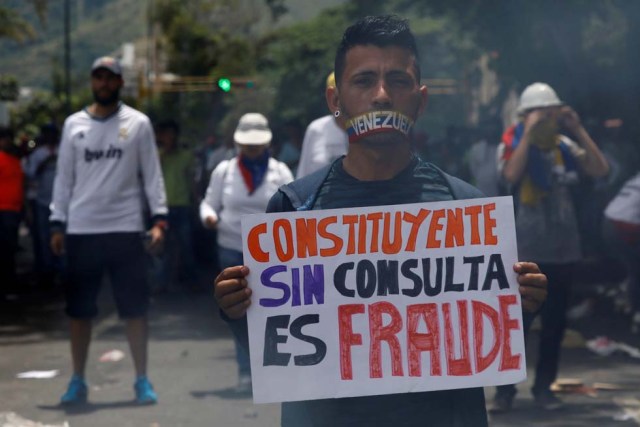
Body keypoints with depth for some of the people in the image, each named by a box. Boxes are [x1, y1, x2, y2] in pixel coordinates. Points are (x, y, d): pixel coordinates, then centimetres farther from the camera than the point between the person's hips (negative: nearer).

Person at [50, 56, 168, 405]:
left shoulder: (138, 123, 2)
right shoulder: (74, 124, 8)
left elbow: (151, 174, 1)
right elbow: (64, 177, 10)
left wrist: (159, 219, -8)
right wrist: (57, 224, 4)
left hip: (126, 229, -2)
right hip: (81, 230, 2)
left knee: (135, 308, 0)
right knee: (79, 309, 7)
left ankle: (142, 380, 7)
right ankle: (77, 381, 16)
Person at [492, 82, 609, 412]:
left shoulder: (564, 146, 5)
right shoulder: (512, 144, -6)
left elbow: (600, 170, -5)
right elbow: (511, 175, -27)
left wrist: (578, 130, -8)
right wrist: (529, 132, -23)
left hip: (563, 249, 4)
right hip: (525, 250, -4)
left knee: (555, 321, 9)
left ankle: (544, 386, 20)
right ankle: (505, 388, 7)